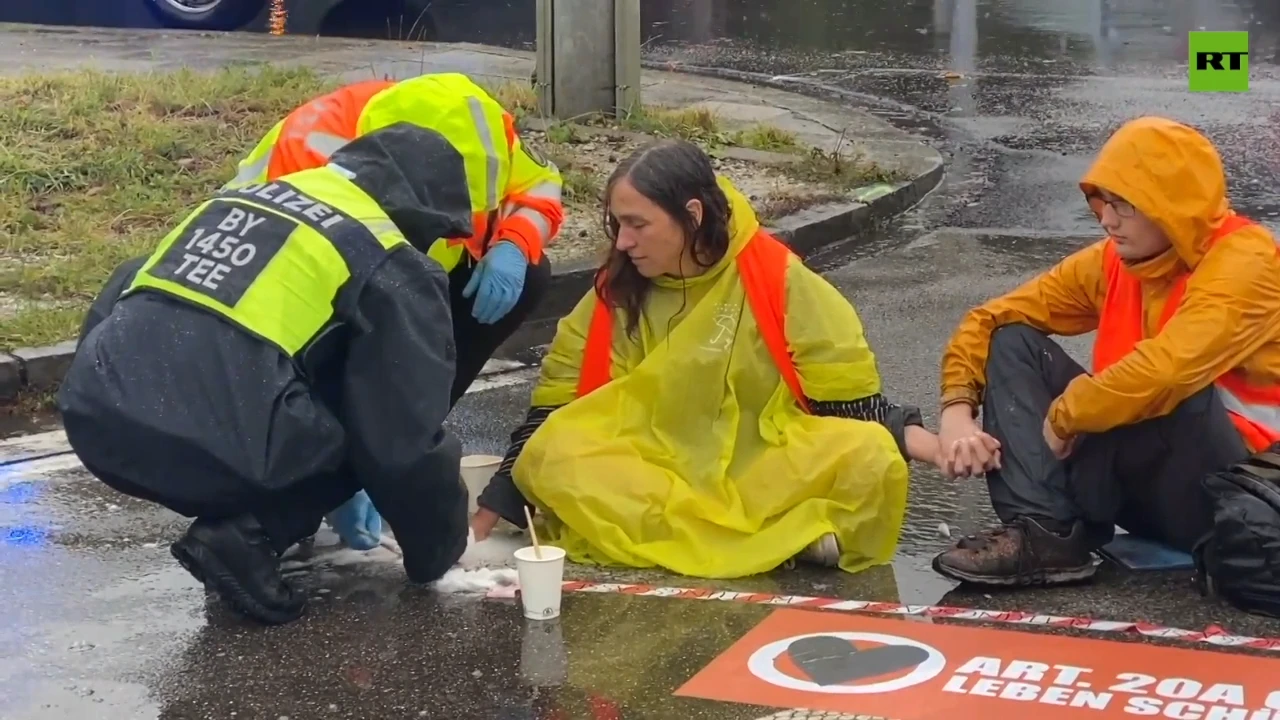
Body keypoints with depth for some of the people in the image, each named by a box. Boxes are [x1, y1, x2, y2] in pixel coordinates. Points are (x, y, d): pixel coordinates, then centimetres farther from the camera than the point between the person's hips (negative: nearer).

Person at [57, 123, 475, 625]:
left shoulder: (242, 199, 27)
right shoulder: (391, 266, 7)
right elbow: (406, 436, 6)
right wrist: (434, 553, 25)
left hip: (96, 421, 7)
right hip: (211, 448, -7)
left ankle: (233, 516, 15)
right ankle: (246, 536, 0)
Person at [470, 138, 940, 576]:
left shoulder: (777, 283, -6)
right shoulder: (617, 292, 1)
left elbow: (845, 397, -2)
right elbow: (558, 410, 3)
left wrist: (903, 434, -22)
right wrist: (491, 511, -2)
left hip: (762, 475, -3)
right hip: (655, 476, 3)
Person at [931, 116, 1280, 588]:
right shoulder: (1111, 263, 3)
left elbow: (1167, 372, -35)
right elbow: (992, 320, 4)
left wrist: (1063, 417, -20)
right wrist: (958, 411, -13)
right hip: (1141, 486, 7)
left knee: (1168, 389, -35)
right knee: (1013, 340, -3)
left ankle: (1066, 526, -12)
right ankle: (1046, 530, -23)